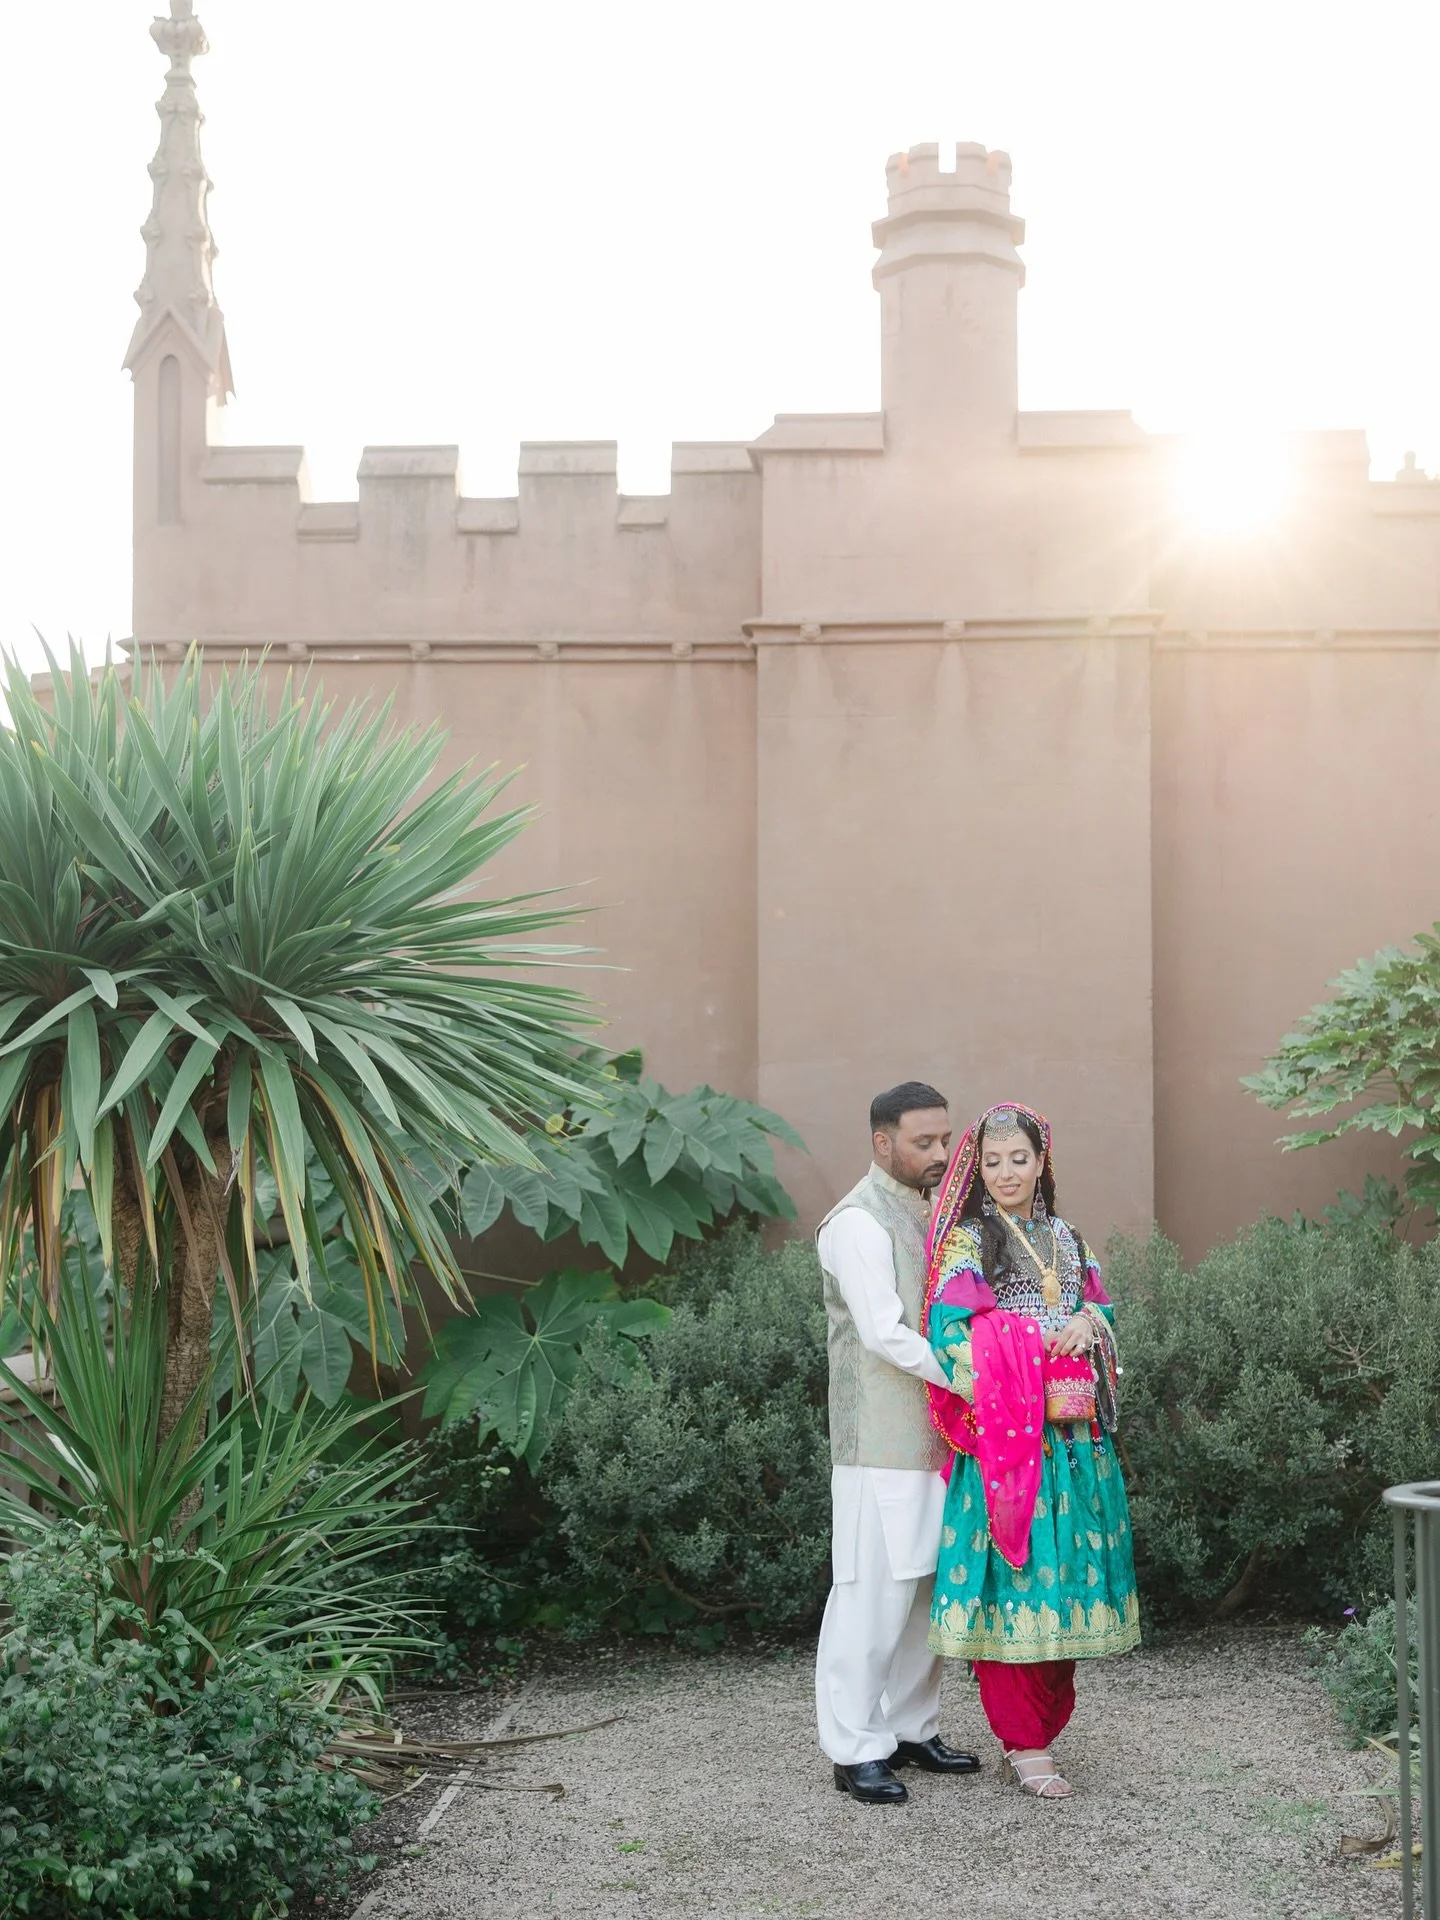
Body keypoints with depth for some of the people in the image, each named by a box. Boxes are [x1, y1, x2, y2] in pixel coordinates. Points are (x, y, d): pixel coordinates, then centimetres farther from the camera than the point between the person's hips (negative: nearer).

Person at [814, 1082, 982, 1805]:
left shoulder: (931, 1216, 15)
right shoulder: (858, 1222, -12)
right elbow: (885, 1333, -18)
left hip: (935, 1439, 9)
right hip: (882, 1445, -8)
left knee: (928, 1586, 13)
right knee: (873, 1592, -5)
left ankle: (911, 1729, 24)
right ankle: (856, 1750, 3)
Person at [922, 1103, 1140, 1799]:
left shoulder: (1067, 1240, 16)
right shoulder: (965, 1243, -3)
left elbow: (1101, 1307, 19)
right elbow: (950, 1330, -13)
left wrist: (1089, 1320, -4)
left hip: (1073, 1441, 6)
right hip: (1003, 1441, -6)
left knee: (1064, 1577, 7)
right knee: (1013, 1582, -6)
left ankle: (1042, 1727, 18)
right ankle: (1024, 1744, 1)